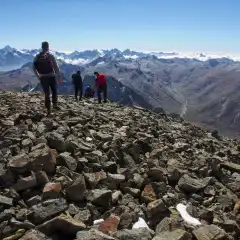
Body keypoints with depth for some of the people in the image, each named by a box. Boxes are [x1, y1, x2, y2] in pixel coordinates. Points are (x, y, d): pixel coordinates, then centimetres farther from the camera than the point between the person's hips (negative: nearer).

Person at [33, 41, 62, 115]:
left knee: (47, 94, 9)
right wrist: (59, 77, -4)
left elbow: (34, 68, 7)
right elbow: (56, 67, -8)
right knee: (54, 91, 18)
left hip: (43, 78, 3)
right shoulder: (50, 56, -6)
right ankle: (55, 104, 10)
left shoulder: (37, 57, 5)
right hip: (51, 76, -3)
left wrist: (38, 76, 16)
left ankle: (48, 109, 10)